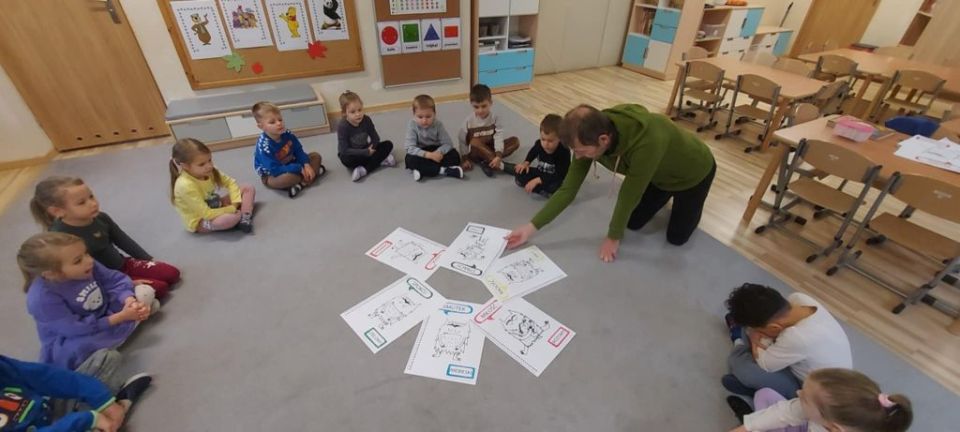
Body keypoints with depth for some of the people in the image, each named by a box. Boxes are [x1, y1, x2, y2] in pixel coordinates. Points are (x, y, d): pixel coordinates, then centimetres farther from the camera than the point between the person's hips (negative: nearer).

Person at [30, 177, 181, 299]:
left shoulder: (100, 218, -5)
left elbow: (123, 241, 9)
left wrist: (149, 260, 7)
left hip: (123, 264, 7)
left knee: (172, 274, -2)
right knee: (159, 288, -22)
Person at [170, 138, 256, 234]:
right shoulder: (185, 185, -31)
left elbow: (230, 182, 0)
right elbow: (208, 214, -31)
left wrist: (235, 202, -15)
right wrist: (232, 209, -22)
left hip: (216, 207, 8)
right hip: (200, 222, -8)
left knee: (248, 188, 1)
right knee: (233, 217, -40)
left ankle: (246, 218, -18)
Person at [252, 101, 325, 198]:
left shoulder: (287, 134, -12)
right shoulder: (264, 146, -30)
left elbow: (299, 151, -2)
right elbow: (275, 170, -31)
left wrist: (306, 165, -21)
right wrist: (299, 169, -30)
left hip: (290, 166, 8)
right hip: (271, 176, -7)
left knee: (316, 156, -1)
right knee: (287, 177, -41)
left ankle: (301, 183, -22)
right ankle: (314, 171, -15)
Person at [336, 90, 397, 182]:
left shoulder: (366, 120, -14)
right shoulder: (342, 126, -24)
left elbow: (375, 138, -6)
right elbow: (344, 150, -26)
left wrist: (370, 150, -25)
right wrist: (366, 152, -28)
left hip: (365, 150, 4)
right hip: (352, 154, -4)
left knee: (388, 145, -15)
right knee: (346, 159, -38)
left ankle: (364, 170, -27)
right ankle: (380, 160, -22)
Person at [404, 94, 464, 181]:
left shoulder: (438, 124, -11)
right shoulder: (412, 125, -16)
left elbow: (448, 143, -14)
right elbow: (410, 148, -23)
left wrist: (439, 152, -36)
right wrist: (428, 154, -36)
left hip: (436, 151, 1)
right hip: (421, 153, -1)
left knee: (455, 156, -21)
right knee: (410, 160, -33)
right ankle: (442, 170, -32)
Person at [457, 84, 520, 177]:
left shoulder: (494, 118, -11)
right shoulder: (469, 120, -15)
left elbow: (498, 137, -20)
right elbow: (462, 141, -8)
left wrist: (498, 156, -35)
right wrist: (466, 159, -13)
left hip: (490, 149, 3)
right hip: (475, 152, -3)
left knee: (515, 141, -15)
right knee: (474, 142, -37)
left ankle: (486, 161, -26)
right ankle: (501, 165, -35)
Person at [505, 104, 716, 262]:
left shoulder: (646, 142, -49)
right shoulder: (590, 137, -29)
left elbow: (629, 195, -34)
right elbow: (568, 189, -24)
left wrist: (613, 238, -18)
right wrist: (531, 227, -27)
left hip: (694, 172, -5)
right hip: (658, 173, 5)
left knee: (676, 237, 5)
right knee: (633, 223, 10)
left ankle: (690, 204, 32)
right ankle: (666, 196, 34)